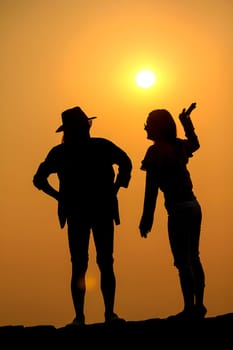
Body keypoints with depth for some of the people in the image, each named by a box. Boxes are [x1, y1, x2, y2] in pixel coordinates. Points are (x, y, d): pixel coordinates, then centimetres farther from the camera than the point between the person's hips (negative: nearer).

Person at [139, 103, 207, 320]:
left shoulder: (156, 151, -12)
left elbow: (151, 189, -15)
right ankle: (198, 306, 22)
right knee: (193, 258, 15)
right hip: (193, 205, 9)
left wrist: (146, 219, -13)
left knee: (183, 262, -3)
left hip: (179, 210, -9)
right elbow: (195, 144, 36)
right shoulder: (179, 145, 10)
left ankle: (189, 310, 1)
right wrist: (186, 121, 38)